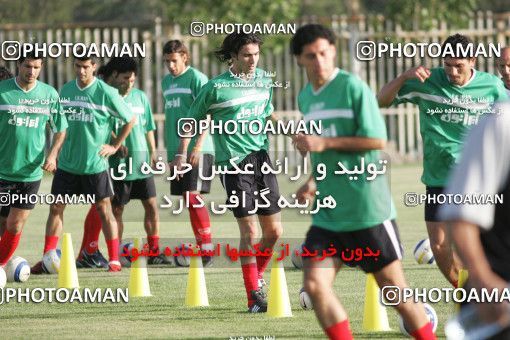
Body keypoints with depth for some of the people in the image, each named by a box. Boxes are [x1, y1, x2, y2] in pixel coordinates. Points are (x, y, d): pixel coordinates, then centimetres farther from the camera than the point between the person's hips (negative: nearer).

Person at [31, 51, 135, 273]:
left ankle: (114, 259, 9)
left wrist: (115, 146, -2)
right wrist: (58, 149, 11)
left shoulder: (106, 93, -9)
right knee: (56, 207, 1)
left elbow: (130, 120, 0)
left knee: (104, 209, 1)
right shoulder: (66, 90, 5)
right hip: (67, 162, 4)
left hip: (95, 163, -4)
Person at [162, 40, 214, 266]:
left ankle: (207, 247, -14)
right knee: (187, 200, 7)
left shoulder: (196, 78, -6)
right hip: (176, 150, 8)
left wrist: (197, 146, -19)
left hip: (196, 149, -8)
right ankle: (201, 246, 12)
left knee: (193, 197, -15)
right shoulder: (166, 82, 16)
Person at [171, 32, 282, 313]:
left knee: (274, 231, 5)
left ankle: (257, 275, 29)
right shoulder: (216, 87, -7)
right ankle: (254, 296, -3)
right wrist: (182, 154, 1)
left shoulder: (264, 80, 9)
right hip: (233, 162, -6)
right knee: (249, 231, -9)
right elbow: (193, 119, 3)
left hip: (261, 157, 6)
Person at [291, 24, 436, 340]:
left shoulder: (353, 87, -10)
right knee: (315, 284, -10)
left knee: (393, 285, 2)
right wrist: (314, 181, 9)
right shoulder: (305, 97, 12)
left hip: (368, 208, -6)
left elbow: (377, 139, -16)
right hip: (328, 214, 6)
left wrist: (325, 143, -18)